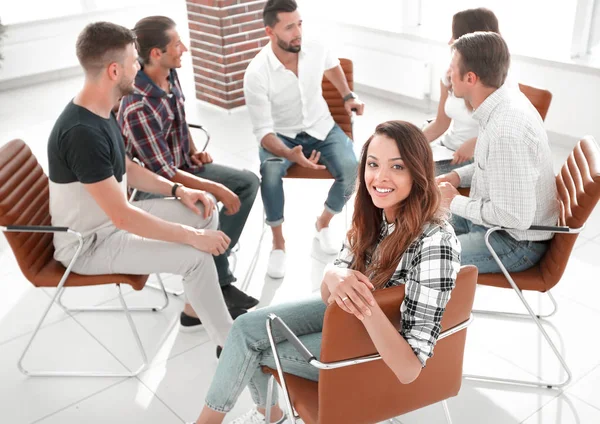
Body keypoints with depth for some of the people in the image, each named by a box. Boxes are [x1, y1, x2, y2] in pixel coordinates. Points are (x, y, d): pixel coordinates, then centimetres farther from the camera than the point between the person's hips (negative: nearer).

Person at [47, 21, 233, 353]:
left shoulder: (100, 111, -1)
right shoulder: (82, 133, -32)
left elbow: (125, 169, 12)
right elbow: (122, 217, -31)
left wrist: (178, 191, -1)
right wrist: (192, 236, -25)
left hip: (112, 217, 10)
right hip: (89, 244, -10)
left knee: (205, 210, 6)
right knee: (195, 256, -22)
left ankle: (199, 303, 19)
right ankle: (229, 345, -2)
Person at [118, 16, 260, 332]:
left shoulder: (170, 75, -5)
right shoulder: (138, 108, -31)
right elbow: (164, 173, -27)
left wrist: (193, 150, 4)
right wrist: (216, 188, -24)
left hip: (182, 164, 9)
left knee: (248, 182, 2)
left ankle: (211, 269, 2)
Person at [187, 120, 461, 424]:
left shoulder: (435, 244, -34)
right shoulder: (374, 212, -13)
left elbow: (409, 369, -33)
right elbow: (330, 296, -8)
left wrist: (367, 306, -47)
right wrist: (333, 277, -31)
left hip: (377, 356, -6)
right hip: (348, 316, 6)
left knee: (250, 345, -4)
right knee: (246, 327, -1)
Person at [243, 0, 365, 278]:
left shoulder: (315, 49, -12)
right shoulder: (256, 74, -24)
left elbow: (332, 66, 17)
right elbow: (263, 132, -25)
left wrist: (347, 96, 10)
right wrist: (292, 155, -42)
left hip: (321, 127, 3)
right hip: (281, 135, -3)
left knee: (351, 169, -24)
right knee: (271, 171, -36)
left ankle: (323, 223, 5)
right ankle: (278, 242, -13)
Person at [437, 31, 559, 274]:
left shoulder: (507, 131, -33)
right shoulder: (504, 101, -3)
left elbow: (515, 217, -30)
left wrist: (456, 203, -18)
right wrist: (457, 176, 0)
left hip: (515, 242, -9)